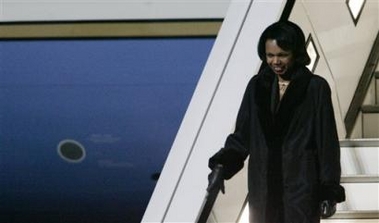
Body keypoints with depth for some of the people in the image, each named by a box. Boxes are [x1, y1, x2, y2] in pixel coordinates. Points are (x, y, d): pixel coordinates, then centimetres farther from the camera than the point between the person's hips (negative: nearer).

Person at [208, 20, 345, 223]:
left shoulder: (315, 88, -4)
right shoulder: (257, 86, 7)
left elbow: (327, 141, -4)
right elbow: (242, 134, 7)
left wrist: (330, 192, -6)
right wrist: (223, 164, -10)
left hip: (301, 185, -4)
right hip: (263, 186, 4)